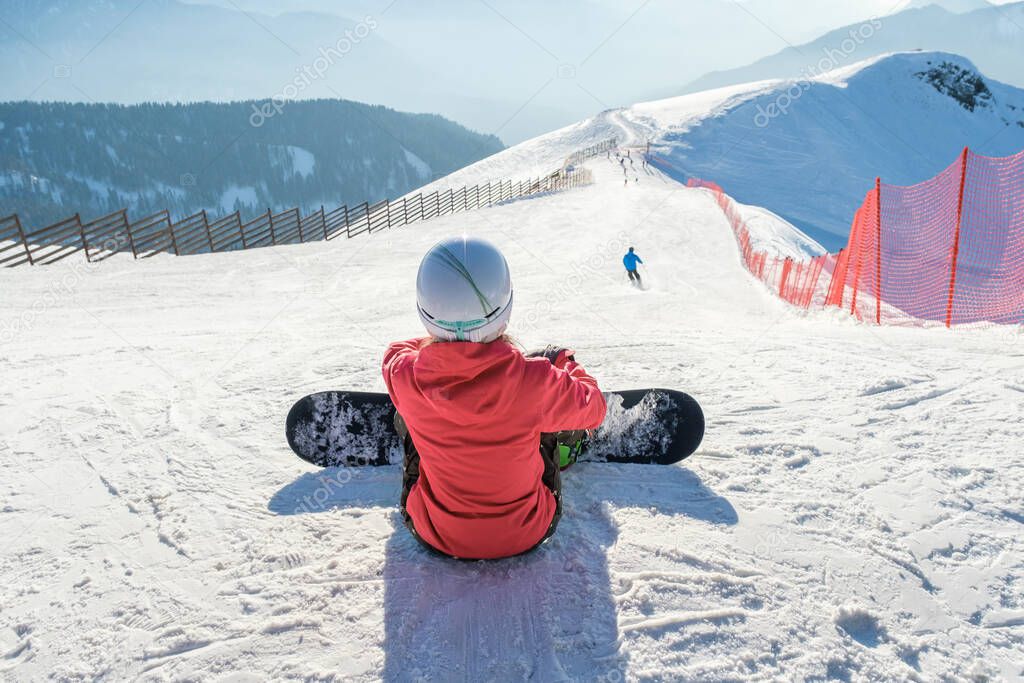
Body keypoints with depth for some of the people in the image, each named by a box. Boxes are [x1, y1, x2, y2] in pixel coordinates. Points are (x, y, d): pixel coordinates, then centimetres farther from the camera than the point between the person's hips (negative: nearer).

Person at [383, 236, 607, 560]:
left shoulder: (404, 376, -25)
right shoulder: (535, 379, -31)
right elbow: (593, 408, -7)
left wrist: (435, 342, 20)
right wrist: (563, 361, 12)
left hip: (436, 536, 2)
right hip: (525, 534, -1)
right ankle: (567, 447, 44)